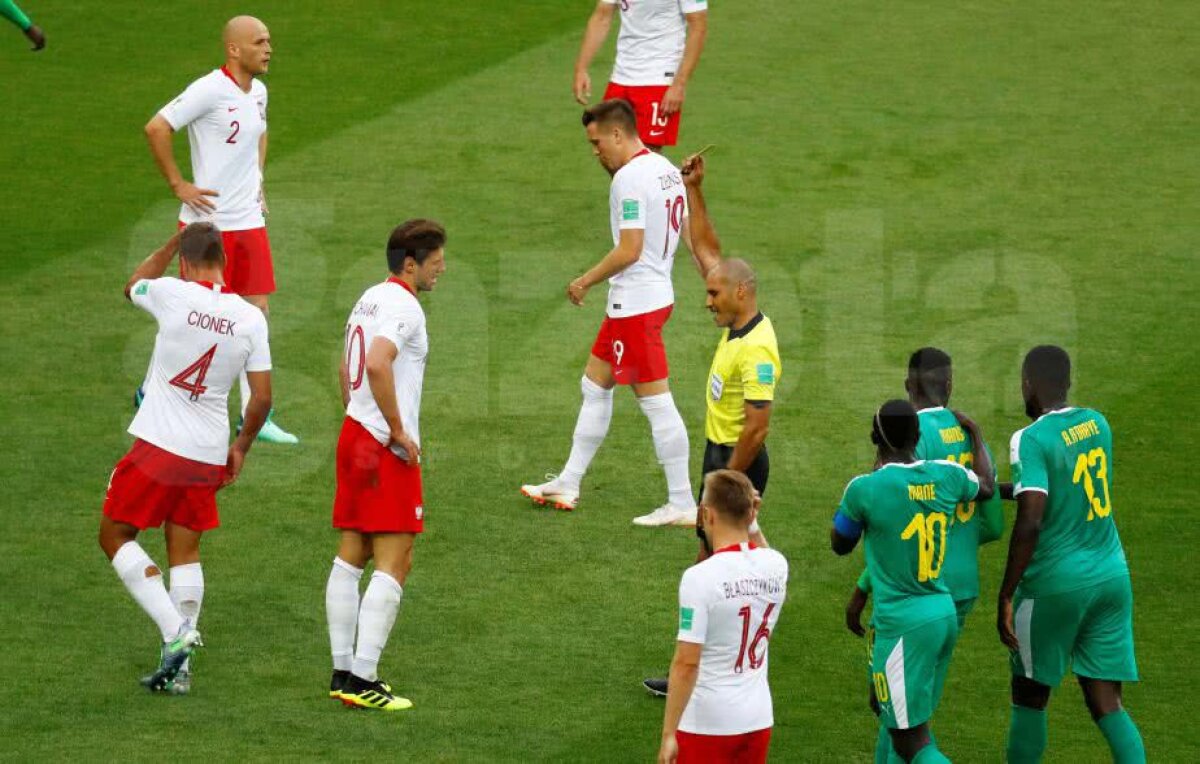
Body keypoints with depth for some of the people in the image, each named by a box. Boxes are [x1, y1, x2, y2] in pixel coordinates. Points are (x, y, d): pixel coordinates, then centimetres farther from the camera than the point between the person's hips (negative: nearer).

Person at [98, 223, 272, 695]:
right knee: (186, 551, 15)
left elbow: (133, 285, 15)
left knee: (115, 536, 9)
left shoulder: (173, 294, -10)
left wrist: (177, 241, 22)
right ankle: (179, 666, 9)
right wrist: (241, 447, 17)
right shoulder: (251, 318, -2)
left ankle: (175, 633, -7)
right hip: (209, 454, 4)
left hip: (158, 444, -4)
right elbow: (262, 397, 2)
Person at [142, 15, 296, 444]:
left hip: (249, 222, 7)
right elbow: (156, 129, -18)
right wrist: (178, 186, -15)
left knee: (257, 312, 3)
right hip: (208, 223, -7)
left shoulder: (258, 92, 9)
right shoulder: (210, 90, -16)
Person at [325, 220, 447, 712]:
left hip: (354, 434, 10)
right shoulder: (402, 306, -15)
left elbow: (347, 369, 23)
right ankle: (362, 680, -11)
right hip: (387, 450, -10)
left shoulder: (370, 299, 15)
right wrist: (399, 431, -21)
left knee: (351, 556, 12)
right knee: (394, 563, -7)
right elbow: (377, 365, -29)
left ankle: (342, 672, 15)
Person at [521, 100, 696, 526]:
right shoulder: (666, 169, 10)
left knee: (656, 402, -6)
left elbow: (629, 250, -23)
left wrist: (586, 282, -11)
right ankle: (567, 485, 28)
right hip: (657, 294, 10)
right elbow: (691, 233, 15)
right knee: (595, 384, 19)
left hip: (635, 305, -10)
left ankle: (682, 505, -2)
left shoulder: (629, 177, -19)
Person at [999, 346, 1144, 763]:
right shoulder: (1097, 423, 7)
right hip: (1111, 577, 6)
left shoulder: (1031, 439, -15)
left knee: (1030, 696, 12)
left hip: (1056, 585, -6)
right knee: (1105, 702, 6)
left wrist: (1006, 596, -18)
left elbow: (1030, 523, -23)